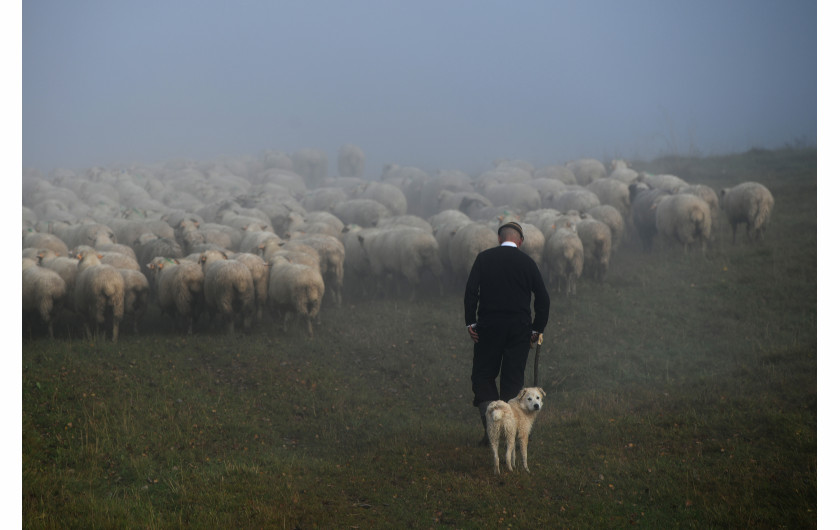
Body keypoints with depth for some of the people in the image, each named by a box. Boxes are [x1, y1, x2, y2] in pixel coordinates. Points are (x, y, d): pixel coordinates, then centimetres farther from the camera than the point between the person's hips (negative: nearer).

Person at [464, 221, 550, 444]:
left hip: (489, 327, -1)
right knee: (513, 379, 7)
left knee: (483, 376, 9)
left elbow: (471, 290, -7)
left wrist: (470, 322, -2)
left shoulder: (484, 258, 1)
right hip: (519, 330, 1)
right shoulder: (527, 262, 3)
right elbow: (543, 298, 2)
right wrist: (537, 329, 10)